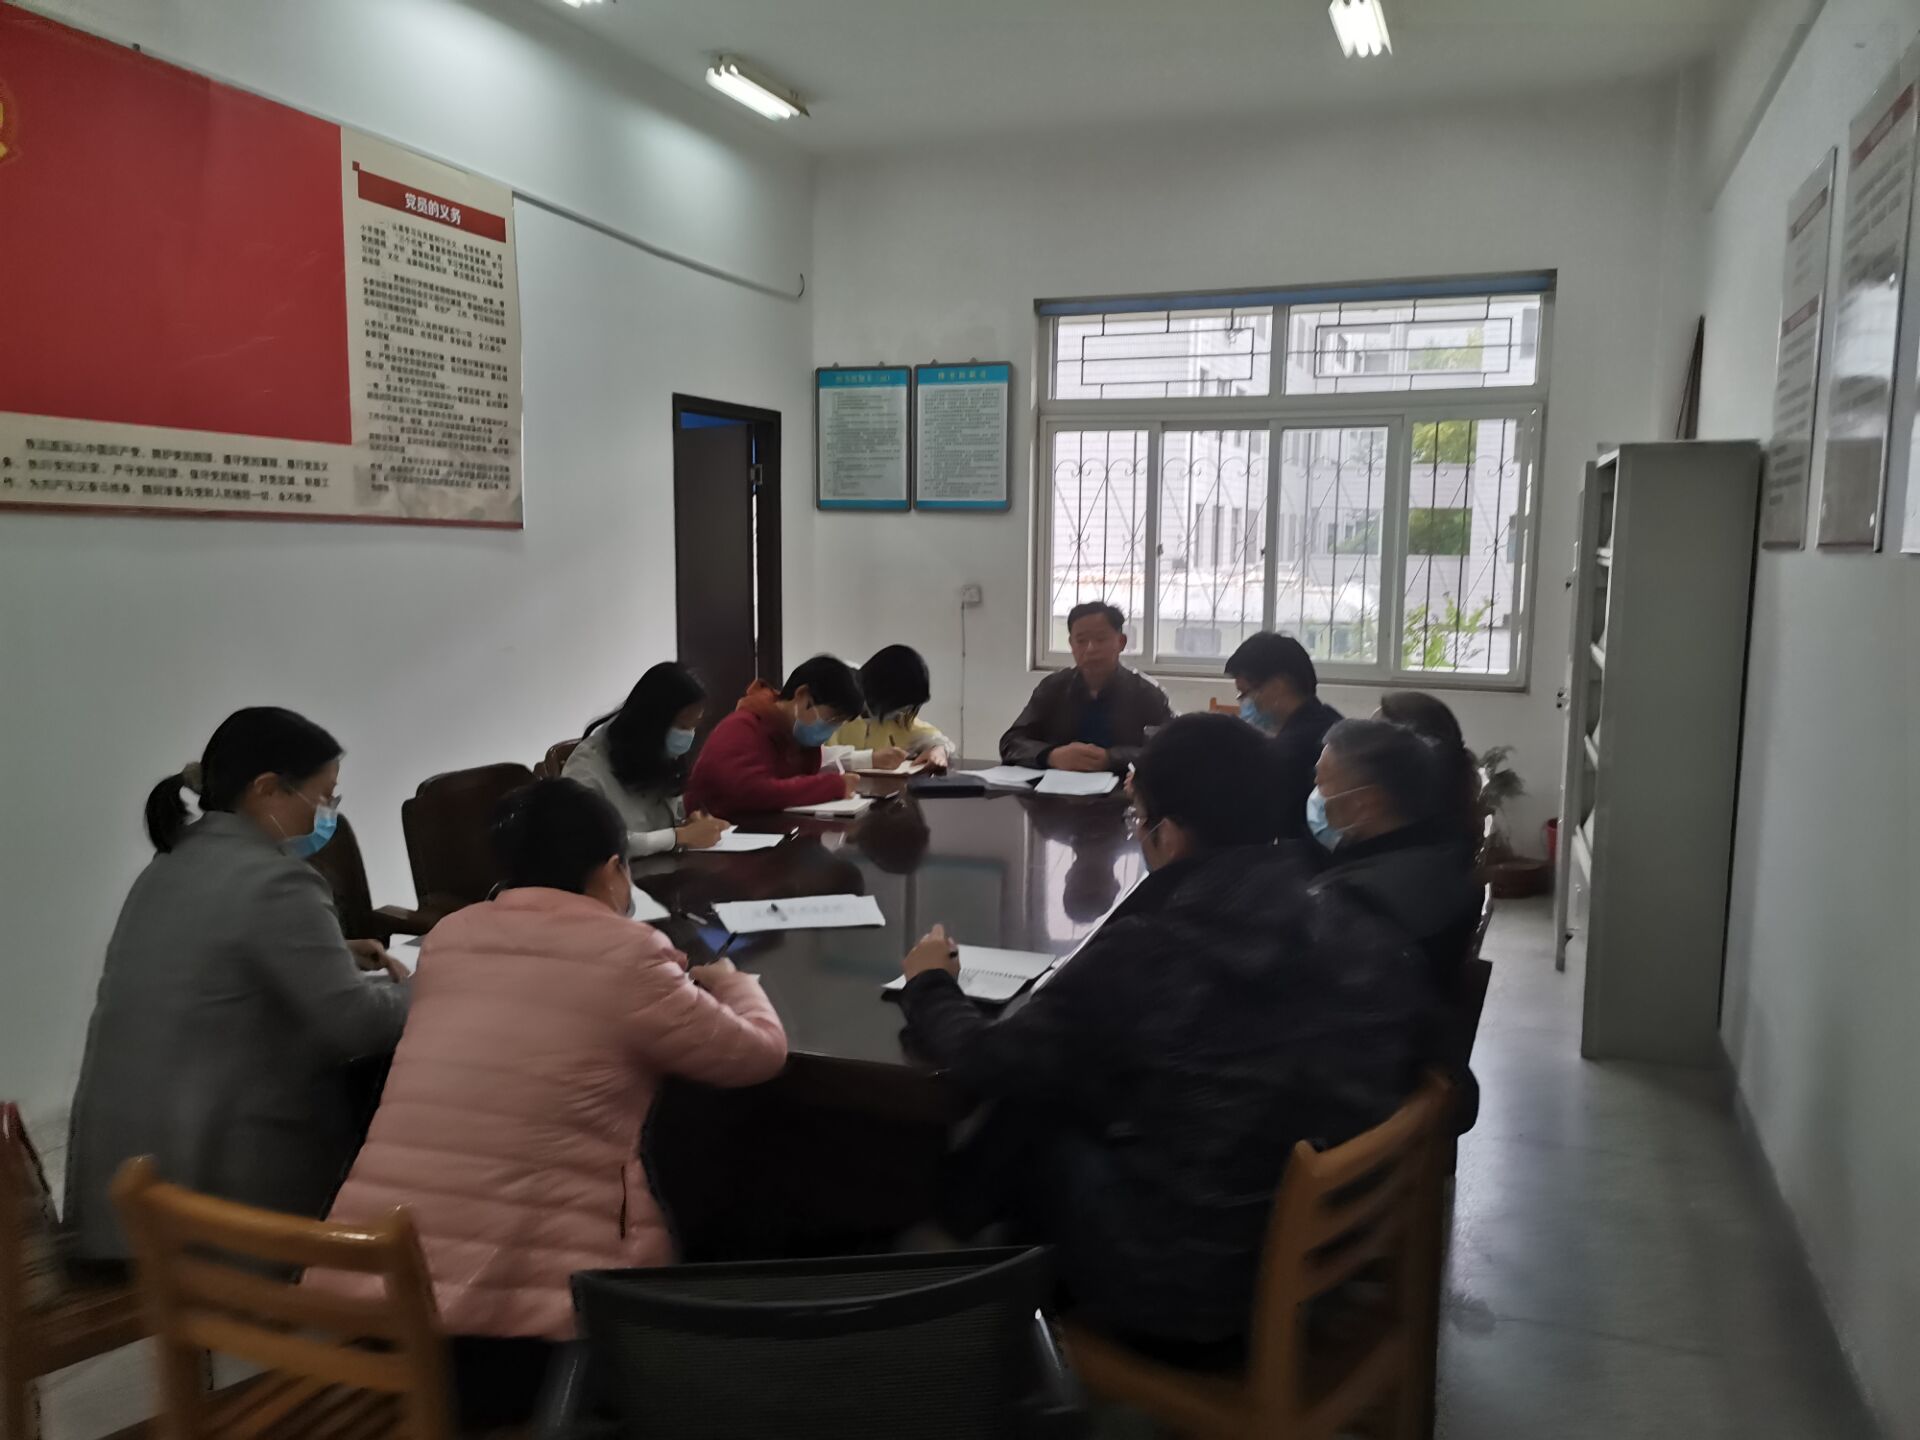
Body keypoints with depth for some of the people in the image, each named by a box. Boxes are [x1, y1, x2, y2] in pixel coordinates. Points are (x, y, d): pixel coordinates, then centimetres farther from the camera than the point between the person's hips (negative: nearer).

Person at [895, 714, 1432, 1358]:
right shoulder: (1366, 935, -9)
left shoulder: (1144, 953, -23)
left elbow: (987, 1065, -11)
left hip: (1181, 1289, -5)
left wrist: (930, 986, 11)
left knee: (1029, 1119, 13)